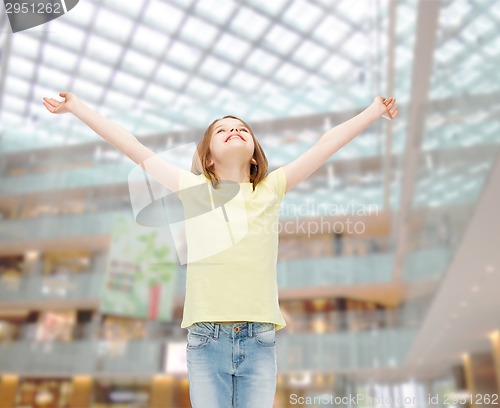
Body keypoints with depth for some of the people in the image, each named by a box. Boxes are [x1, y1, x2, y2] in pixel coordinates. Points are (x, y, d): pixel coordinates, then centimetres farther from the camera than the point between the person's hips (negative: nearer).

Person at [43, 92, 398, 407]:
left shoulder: (271, 190, 7)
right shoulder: (193, 189, 5)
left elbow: (326, 144, 11)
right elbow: (132, 146, 8)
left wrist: (375, 111, 18)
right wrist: (75, 105, 13)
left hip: (259, 341, 1)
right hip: (206, 339, 0)